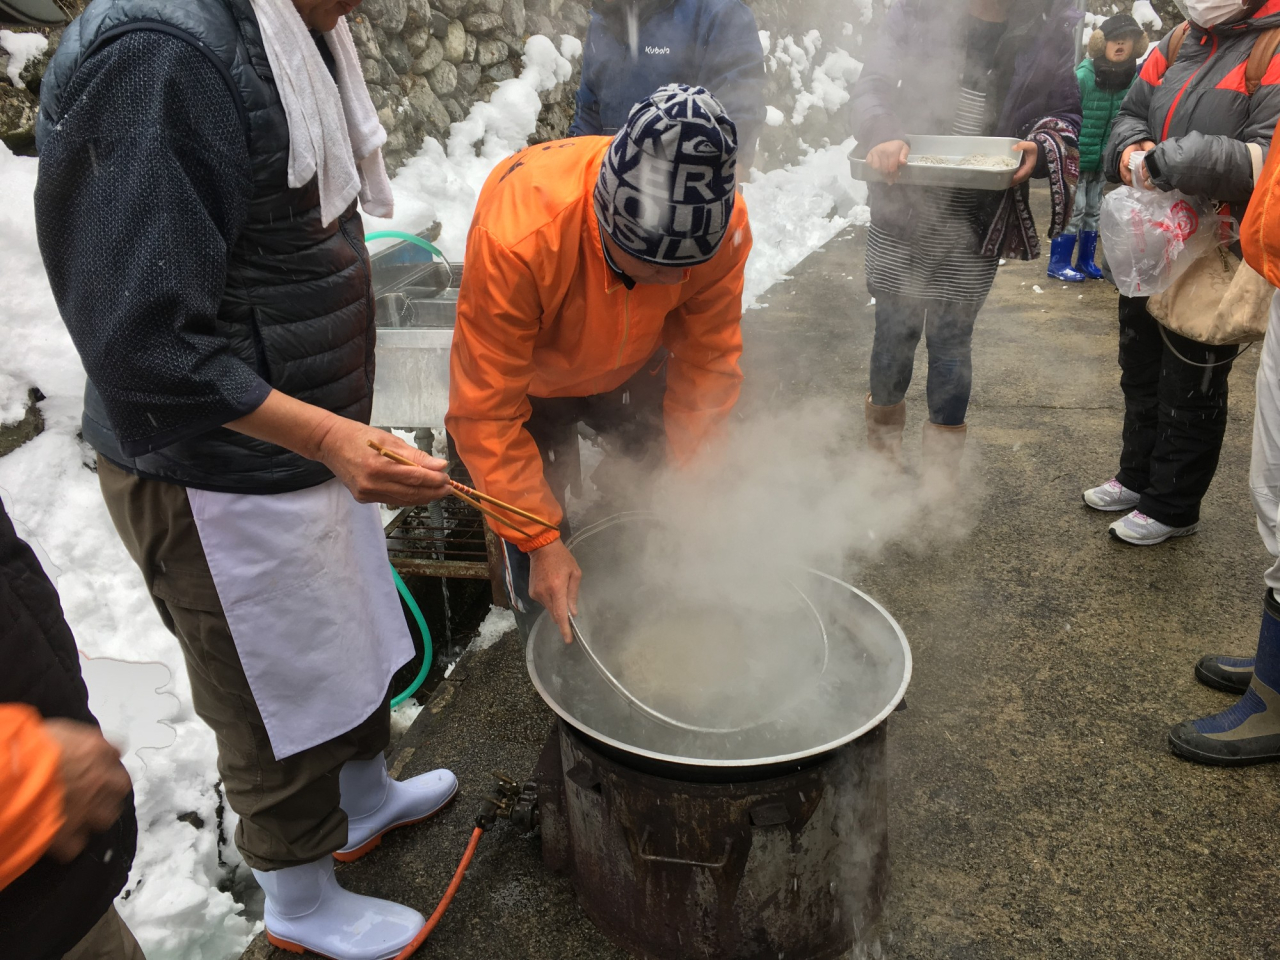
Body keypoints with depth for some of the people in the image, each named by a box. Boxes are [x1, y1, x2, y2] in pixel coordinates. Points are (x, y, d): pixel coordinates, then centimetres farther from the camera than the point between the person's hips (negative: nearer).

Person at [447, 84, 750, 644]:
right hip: (528, 381, -3)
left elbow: (708, 364, -17)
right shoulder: (515, 236, -42)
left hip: (633, 370, 3)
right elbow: (487, 413, -34)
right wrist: (541, 543, -32)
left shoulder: (723, 225, -31)